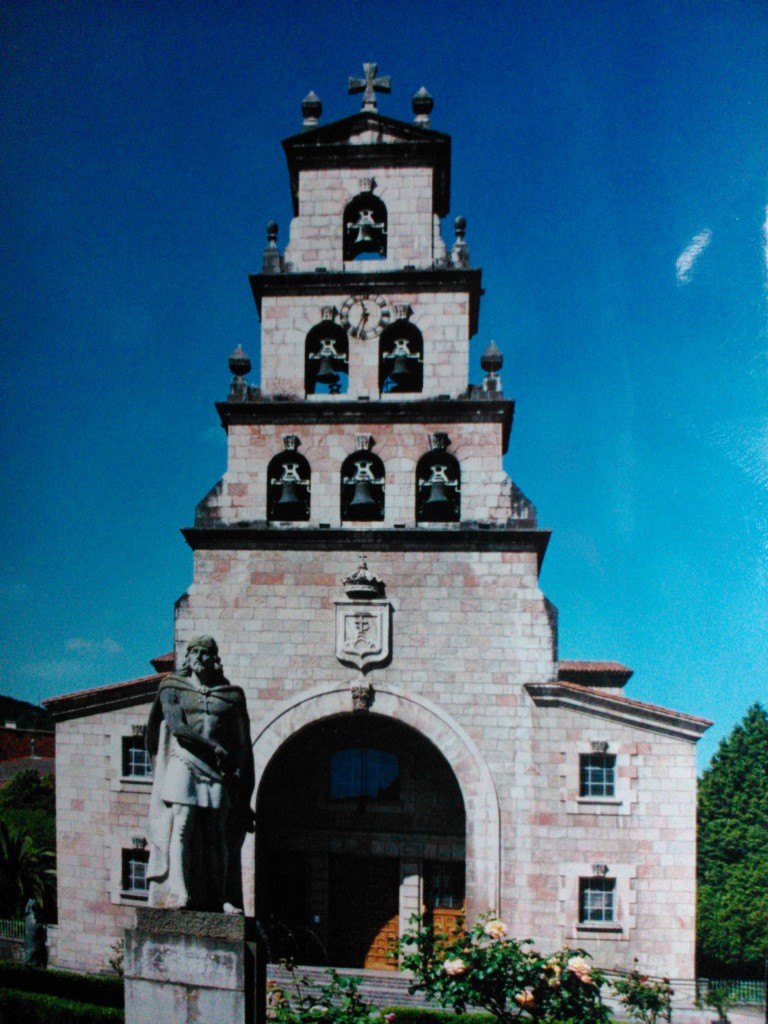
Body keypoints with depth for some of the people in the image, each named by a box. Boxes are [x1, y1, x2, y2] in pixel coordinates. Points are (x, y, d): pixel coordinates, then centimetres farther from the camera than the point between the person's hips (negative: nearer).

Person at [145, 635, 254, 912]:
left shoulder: (231, 695, 14)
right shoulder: (173, 688, 11)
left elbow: (242, 744, 12)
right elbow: (176, 725, -5)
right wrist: (213, 747, -12)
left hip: (217, 770, 1)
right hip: (183, 763, -1)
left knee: (217, 832, -4)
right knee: (181, 825, -12)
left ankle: (219, 898, -3)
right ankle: (178, 893, -11)